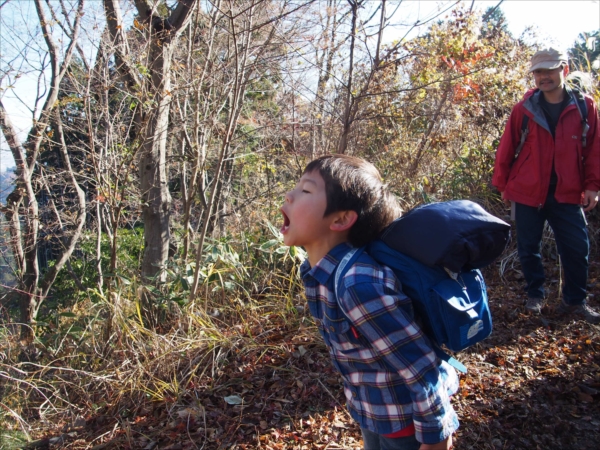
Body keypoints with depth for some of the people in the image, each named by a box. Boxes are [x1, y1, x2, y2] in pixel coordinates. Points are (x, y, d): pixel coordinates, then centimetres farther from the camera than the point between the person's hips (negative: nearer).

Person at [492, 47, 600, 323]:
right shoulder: (524, 109, -4)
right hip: (527, 193, 0)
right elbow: (506, 149, 0)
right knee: (528, 248, 8)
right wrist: (502, 184, 3)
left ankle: (575, 300, 22)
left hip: (567, 194, 1)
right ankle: (535, 295, 28)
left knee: (577, 248, 5)